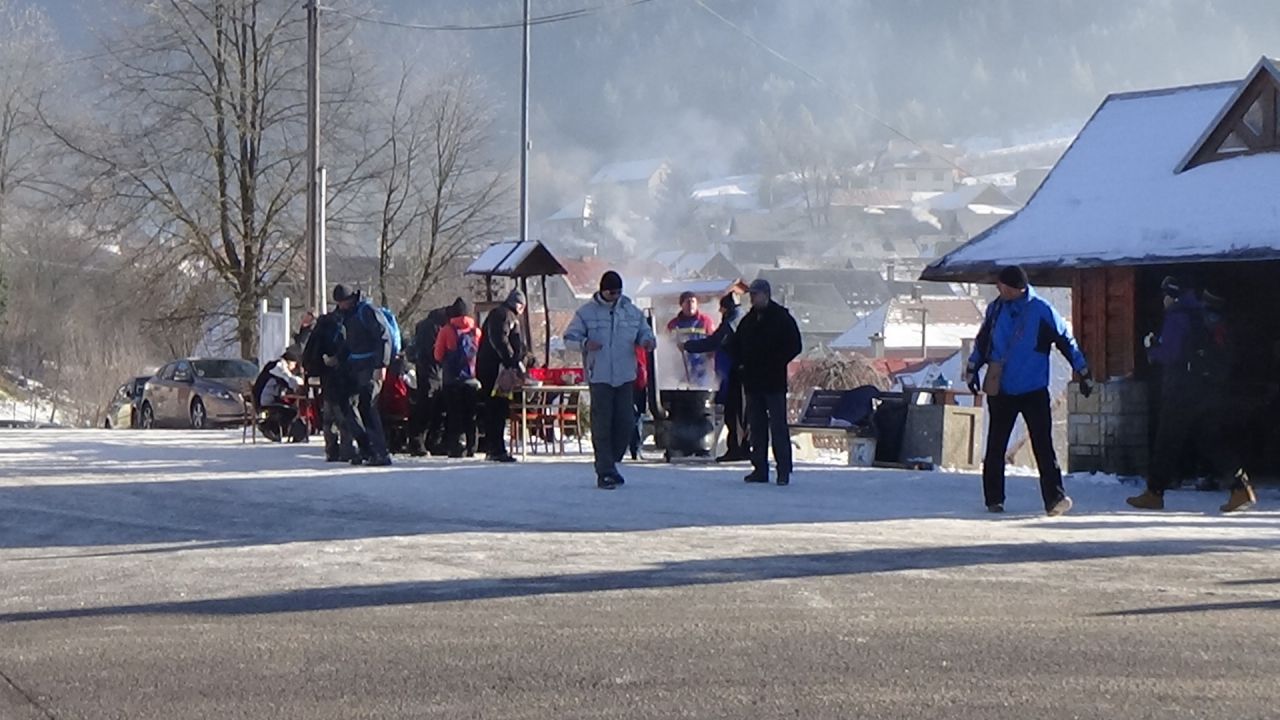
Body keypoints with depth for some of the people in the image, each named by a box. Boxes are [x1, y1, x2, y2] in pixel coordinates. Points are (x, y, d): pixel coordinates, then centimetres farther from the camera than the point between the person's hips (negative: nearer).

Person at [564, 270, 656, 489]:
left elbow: (644, 333, 17)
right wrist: (585, 343, -21)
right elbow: (569, 338, 1)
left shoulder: (632, 312, 10)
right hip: (599, 377, -3)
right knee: (602, 425, -5)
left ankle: (609, 463, 22)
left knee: (626, 423, 3)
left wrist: (647, 341, -8)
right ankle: (605, 472, -1)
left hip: (625, 376, 4)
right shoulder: (586, 312, 1)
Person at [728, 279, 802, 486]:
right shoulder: (748, 320, 15)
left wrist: (775, 364, -11)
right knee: (756, 426, 7)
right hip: (752, 382, 6)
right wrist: (740, 363, 11)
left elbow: (794, 346, -7)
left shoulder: (782, 318, -4)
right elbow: (734, 344, 26)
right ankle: (760, 469, 11)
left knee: (778, 426, -8)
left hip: (774, 383, -6)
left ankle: (784, 470, -7)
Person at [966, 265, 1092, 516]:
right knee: (995, 447, 7)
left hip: (1034, 390, -3)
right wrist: (973, 369, 21)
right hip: (1001, 390, 3)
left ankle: (1054, 497, -12)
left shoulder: (1042, 311, -8)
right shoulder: (996, 309, 4)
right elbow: (982, 341, 19)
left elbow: (1066, 340, -1)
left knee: (1043, 445, -11)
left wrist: (1084, 373, 1)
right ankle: (994, 499, 16)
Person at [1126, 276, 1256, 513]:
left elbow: (1170, 354, -19)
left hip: (1182, 391, -7)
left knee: (1168, 442, 2)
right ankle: (1241, 486, -5)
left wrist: (1151, 347, 1)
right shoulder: (1206, 314, 13)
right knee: (1212, 440, 7)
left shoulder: (1177, 316, -11)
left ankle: (1154, 493, 8)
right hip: (1211, 391, 7)